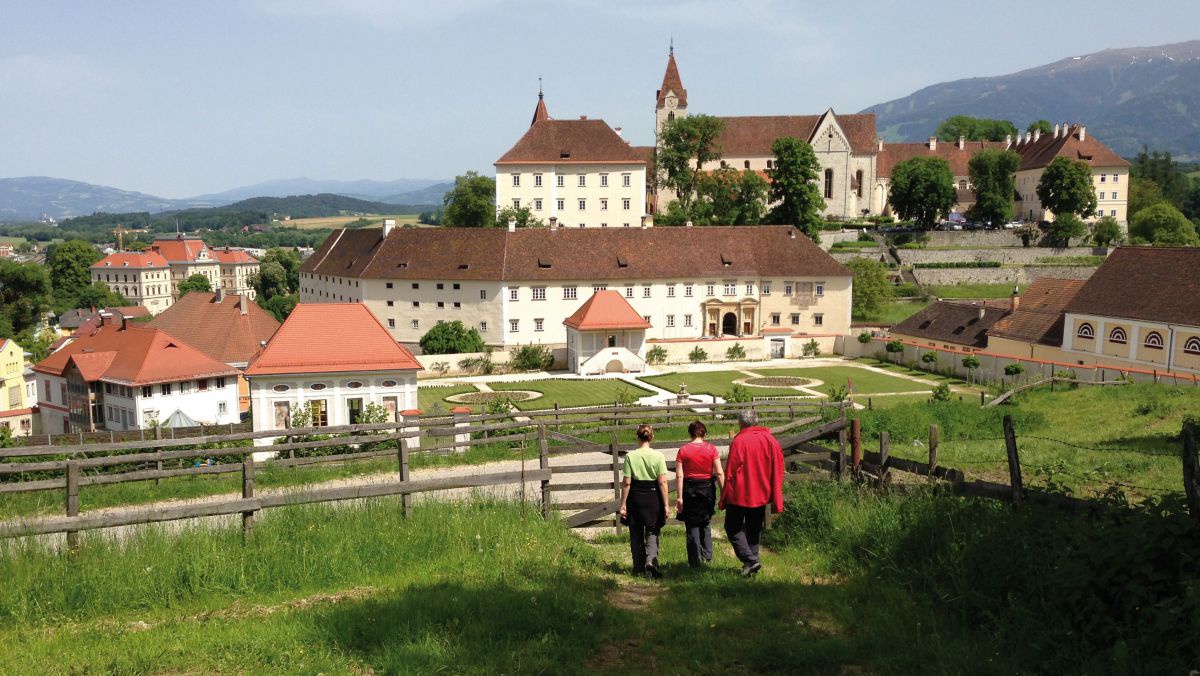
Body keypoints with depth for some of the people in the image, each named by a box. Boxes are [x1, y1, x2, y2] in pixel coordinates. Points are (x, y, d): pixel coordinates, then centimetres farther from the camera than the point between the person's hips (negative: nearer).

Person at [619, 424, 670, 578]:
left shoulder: (630, 456, -6)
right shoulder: (658, 456, -6)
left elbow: (626, 483, -6)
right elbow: (662, 482, -8)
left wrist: (623, 504, 1)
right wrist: (666, 505, -3)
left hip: (635, 497, 0)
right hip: (653, 497, 0)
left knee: (636, 535, 14)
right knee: (652, 532, 9)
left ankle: (639, 567, 20)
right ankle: (651, 559, -15)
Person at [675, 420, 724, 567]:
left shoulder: (683, 450, -5)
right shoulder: (711, 449, -4)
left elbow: (679, 475, -8)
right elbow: (720, 473, -7)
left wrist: (679, 497, -6)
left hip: (689, 490, -1)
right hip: (707, 489, 1)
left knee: (692, 526, 7)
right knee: (706, 522, 20)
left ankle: (695, 561, 7)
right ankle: (707, 554, 16)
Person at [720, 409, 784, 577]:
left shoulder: (739, 441, -13)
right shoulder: (770, 440, 2)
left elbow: (730, 473, -12)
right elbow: (777, 472, 4)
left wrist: (724, 499, -3)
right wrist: (777, 501, 9)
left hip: (739, 494, -5)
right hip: (761, 495, 5)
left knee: (733, 527, 6)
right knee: (754, 530, 15)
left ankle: (750, 560, -9)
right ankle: (751, 567, 15)